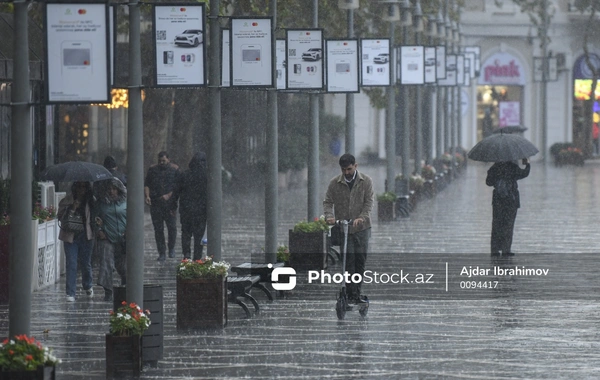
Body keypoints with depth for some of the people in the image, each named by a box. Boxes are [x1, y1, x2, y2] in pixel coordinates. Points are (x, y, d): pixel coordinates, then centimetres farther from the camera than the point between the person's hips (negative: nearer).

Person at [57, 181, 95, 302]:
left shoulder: (90, 201, 3)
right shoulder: (67, 201, 0)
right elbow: (60, 217, -6)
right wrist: (72, 209, -17)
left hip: (86, 236, 1)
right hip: (70, 236, -1)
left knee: (86, 263, 12)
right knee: (71, 264, -7)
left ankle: (88, 286, 39)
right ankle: (71, 293, -4)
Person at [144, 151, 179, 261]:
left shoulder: (174, 169, 3)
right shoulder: (153, 169, 10)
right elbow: (146, 184, 11)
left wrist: (168, 195, -13)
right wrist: (147, 196, -7)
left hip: (170, 203, -2)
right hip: (155, 203, 2)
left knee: (172, 226, -6)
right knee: (158, 228, 1)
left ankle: (171, 248, 18)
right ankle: (161, 253, 6)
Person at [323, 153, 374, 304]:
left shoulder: (366, 181, 1)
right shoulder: (335, 183, 2)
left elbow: (369, 202, -4)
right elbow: (328, 201, 2)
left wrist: (362, 217, -20)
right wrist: (329, 215, -18)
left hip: (362, 228, 1)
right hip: (343, 228, -1)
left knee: (361, 260, 4)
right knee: (349, 261, -6)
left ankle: (357, 293, 14)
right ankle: (351, 293, -4)